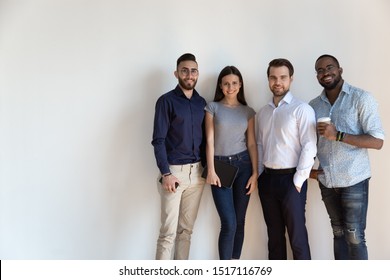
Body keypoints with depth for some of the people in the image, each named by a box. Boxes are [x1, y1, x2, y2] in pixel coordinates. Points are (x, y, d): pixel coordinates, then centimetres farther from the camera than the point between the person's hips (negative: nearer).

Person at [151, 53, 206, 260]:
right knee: (169, 231, -4)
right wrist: (165, 173, -16)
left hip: (197, 171, 5)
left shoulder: (202, 102, 11)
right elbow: (158, 140, -9)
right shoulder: (166, 101, -5)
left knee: (187, 228, 11)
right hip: (174, 170, -5)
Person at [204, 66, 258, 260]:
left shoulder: (248, 111, 10)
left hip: (243, 165, 3)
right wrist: (211, 170, -9)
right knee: (229, 223, -8)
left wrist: (255, 173, 1)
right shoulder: (213, 107, 3)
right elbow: (210, 140, -2)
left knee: (239, 221, 7)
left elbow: (251, 143, 8)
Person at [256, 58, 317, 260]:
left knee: (297, 236, 1)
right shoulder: (263, 112, 12)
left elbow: (309, 147, -13)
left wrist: (297, 181, -15)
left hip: (291, 179, -6)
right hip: (267, 178, 6)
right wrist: (259, 175, 7)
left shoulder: (301, 109, -8)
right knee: (274, 234, 15)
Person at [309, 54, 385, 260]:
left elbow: (377, 141, -13)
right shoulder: (313, 106, 7)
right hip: (326, 181, 4)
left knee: (354, 236, -1)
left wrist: (338, 135, -21)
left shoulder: (361, 98, -6)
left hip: (354, 180, -4)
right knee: (338, 233, 12)